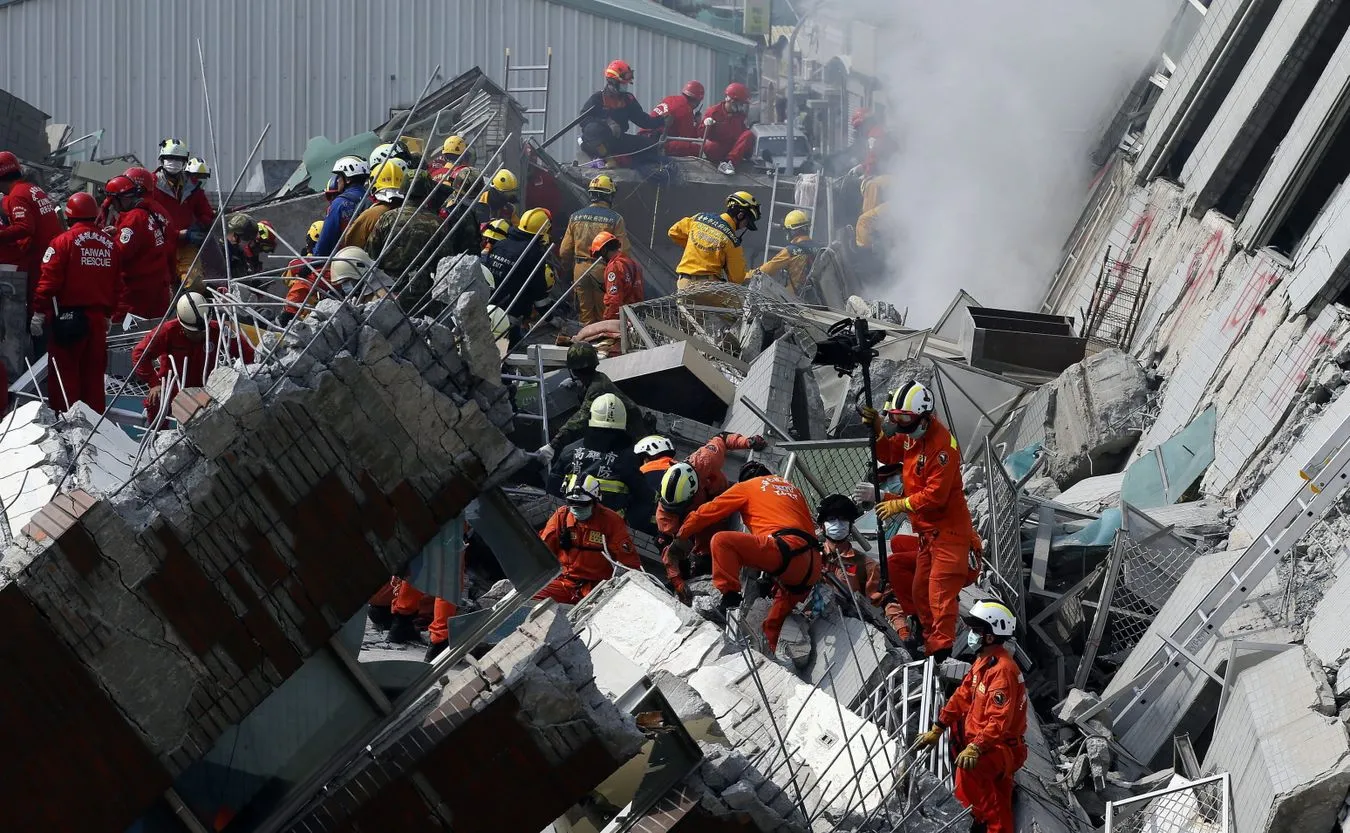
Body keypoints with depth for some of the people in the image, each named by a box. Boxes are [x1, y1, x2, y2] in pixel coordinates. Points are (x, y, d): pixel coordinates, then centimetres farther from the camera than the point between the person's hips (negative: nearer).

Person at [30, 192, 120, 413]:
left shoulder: (63, 241, -10)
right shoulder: (109, 243, 5)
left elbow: (49, 280, -14)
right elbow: (117, 284, 10)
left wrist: (39, 312, -9)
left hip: (68, 317, -5)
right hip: (98, 317, 5)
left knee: (64, 372, 1)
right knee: (94, 372, 13)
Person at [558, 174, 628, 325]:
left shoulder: (575, 217, 2)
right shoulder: (615, 219, -10)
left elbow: (564, 252, 5)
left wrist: (567, 271, 21)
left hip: (580, 272, 3)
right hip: (603, 273, -3)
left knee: (586, 318, 12)